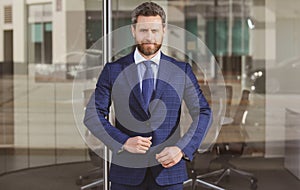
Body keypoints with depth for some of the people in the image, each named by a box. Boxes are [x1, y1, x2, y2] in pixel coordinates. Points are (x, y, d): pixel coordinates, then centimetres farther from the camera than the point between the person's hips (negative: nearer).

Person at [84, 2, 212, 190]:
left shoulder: (182, 70, 4)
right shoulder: (113, 70, 3)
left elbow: (203, 113, 2)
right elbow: (93, 115, 1)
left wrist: (182, 149, -12)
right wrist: (123, 142, -12)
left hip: (168, 168, 0)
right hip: (126, 171, 0)